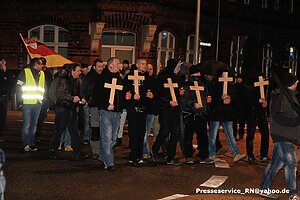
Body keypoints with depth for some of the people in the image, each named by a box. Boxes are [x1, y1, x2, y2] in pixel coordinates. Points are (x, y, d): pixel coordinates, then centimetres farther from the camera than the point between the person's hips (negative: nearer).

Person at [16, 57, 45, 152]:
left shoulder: (42, 74, 15)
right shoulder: (25, 72, -1)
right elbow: (19, 87, -2)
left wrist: (42, 98, 15)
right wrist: (20, 100, -7)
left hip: (38, 103, 5)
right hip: (27, 103, -5)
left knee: (34, 125, 9)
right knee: (26, 124, -5)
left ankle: (31, 144, 14)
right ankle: (26, 144, 3)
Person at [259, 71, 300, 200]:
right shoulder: (279, 96, -16)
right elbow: (278, 117, -22)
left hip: (287, 135, 10)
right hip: (282, 135, -10)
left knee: (276, 162, 13)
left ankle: (265, 189, 22)